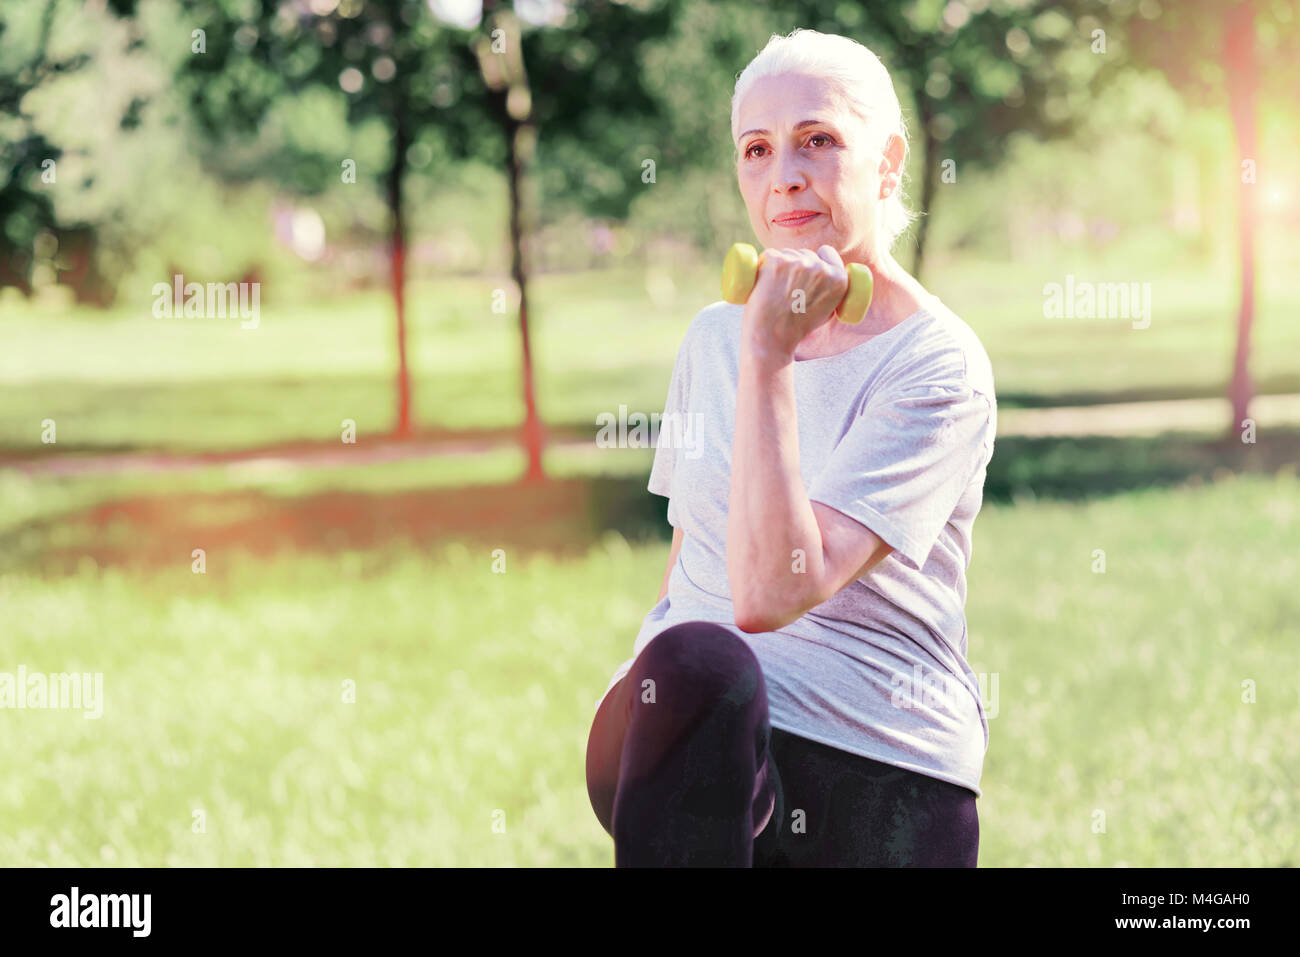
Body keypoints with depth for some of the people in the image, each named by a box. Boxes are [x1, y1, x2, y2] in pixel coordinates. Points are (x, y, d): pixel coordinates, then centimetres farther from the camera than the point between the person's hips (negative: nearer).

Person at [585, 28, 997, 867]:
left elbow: (773, 592, -19)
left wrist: (768, 358, -17)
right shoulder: (714, 336, 12)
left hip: (884, 776, -3)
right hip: (694, 742, 3)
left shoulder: (939, 366, -7)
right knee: (696, 662, -32)